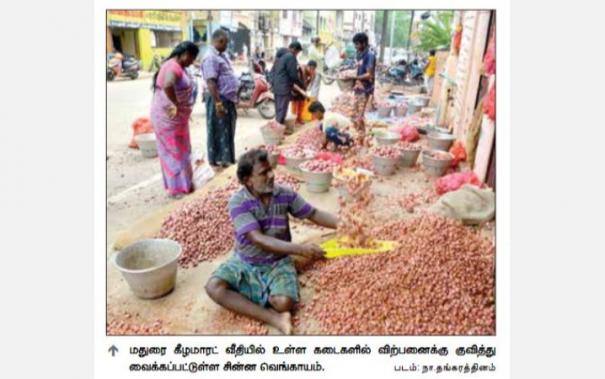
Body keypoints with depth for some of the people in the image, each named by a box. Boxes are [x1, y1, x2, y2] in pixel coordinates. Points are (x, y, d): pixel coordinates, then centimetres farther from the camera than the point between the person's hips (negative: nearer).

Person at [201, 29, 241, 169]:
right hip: (219, 99, -10)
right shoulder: (211, 58, -17)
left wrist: (234, 96, 22)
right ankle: (218, 162, 10)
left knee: (228, 131, 17)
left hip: (229, 99, 10)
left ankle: (227, 159, 29)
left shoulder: (221, 55, 15)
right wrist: (218, 103, -28)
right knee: (219, 132, 0)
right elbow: (211, 82, -24)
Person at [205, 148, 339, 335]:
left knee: (284, 302, -29)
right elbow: (258, 239, -26)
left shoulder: (285, 194, -8)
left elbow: (314, 214, 2)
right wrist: (299, 249, -30)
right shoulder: (238, 202, -18)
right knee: (214, 287, -27)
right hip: (244, 262, 0)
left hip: (278, 263, 0)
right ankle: (273, 318, -26)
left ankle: (251, 295, 0)